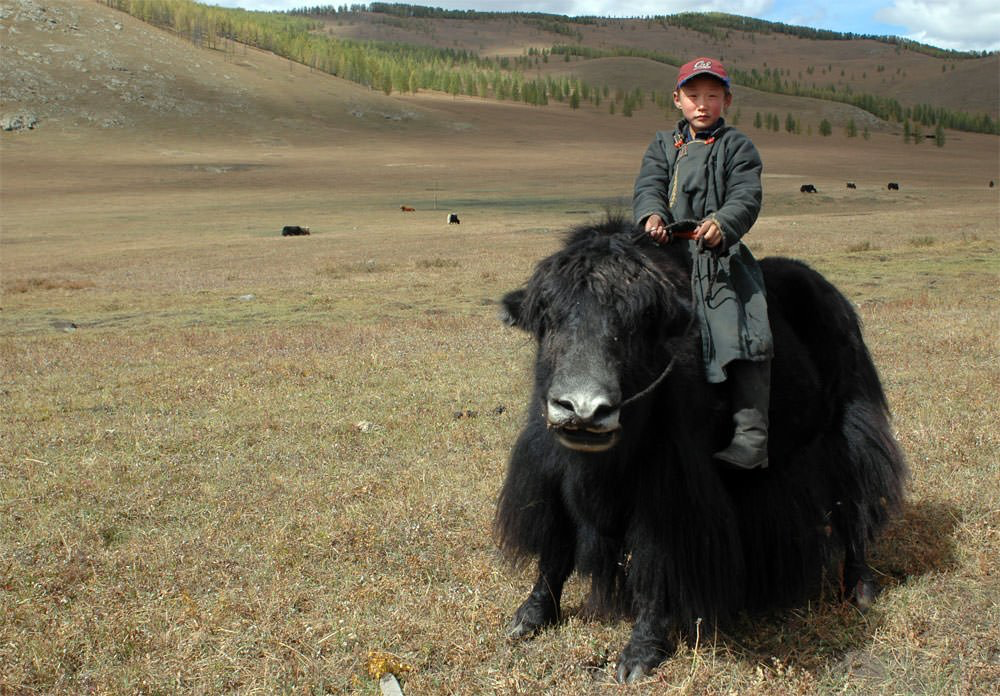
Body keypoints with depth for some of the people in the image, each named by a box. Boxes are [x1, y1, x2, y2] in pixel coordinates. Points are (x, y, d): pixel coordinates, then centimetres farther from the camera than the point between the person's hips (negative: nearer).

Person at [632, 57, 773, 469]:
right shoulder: (663, 145, 21)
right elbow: (648, 186, 4)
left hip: (721, 257, -3)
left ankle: (750, 434, -18)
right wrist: (651, 214, -21)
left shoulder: (737, 147, 10)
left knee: (742, 336, -19)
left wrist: (722, 225, -27)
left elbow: (746, 196, -4)